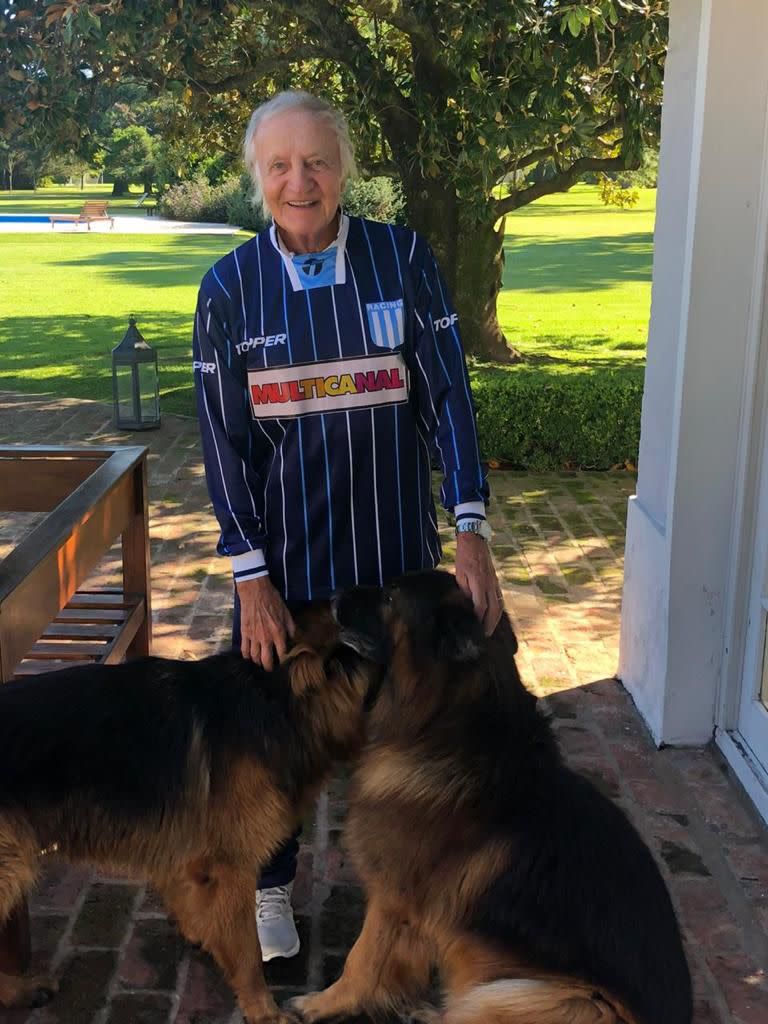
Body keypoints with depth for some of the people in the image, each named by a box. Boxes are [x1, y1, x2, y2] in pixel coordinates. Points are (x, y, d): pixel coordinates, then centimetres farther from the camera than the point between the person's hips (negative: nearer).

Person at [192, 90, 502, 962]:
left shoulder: (403, 258, -5)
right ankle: (271, 882, 39)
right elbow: (224, 439, -5)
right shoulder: (230, 287, -4)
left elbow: (446, 394, -7)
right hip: (284, 556, 0)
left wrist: (472, 531, -15)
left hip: (395, 548, 0)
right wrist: (250, 576, -9)